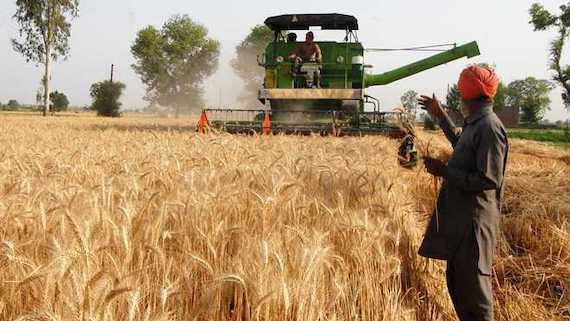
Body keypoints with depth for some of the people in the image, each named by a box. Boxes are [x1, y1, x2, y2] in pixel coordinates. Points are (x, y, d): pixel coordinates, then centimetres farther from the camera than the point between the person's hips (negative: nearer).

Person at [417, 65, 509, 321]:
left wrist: (445, 171, -18)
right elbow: (460, 141, 34)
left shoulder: (489, 128, -19)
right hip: (460, 218, 10)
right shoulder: (476, 124, 10)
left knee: (473, 286, -1)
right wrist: (439, 115, 36)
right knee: (456, 281, 19)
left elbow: (488, 180, -24)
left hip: (474, 222, -10)